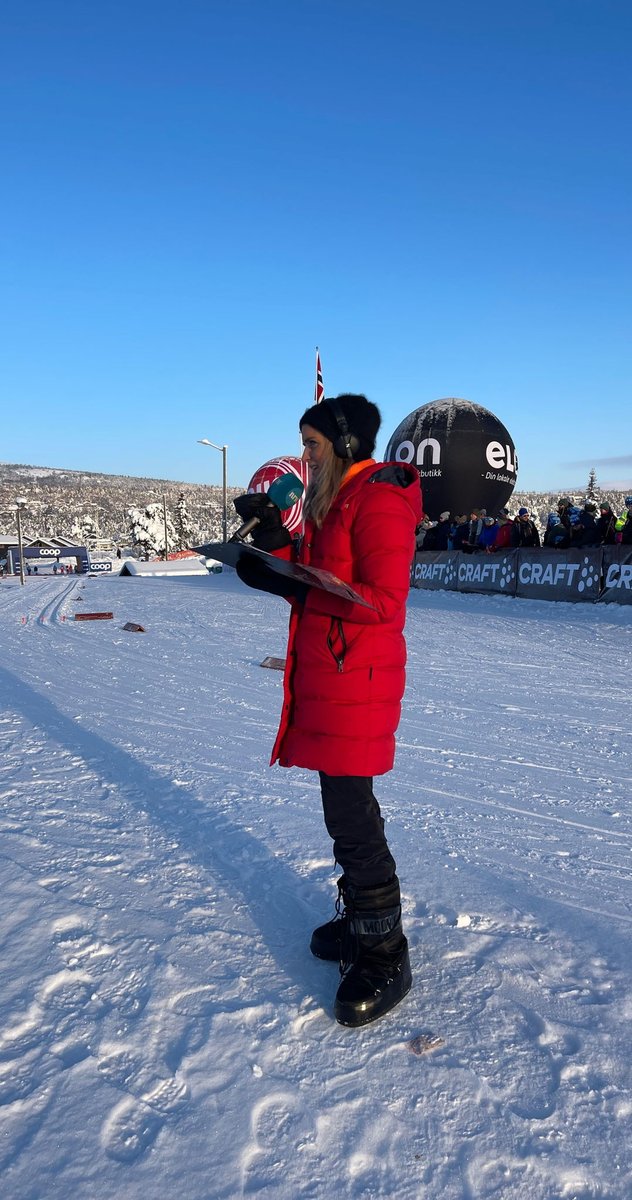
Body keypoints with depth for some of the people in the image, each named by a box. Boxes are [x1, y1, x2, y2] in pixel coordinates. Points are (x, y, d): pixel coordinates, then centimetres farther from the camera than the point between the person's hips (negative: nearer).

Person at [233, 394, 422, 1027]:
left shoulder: (378, 500, -14)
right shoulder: (335, 501, 17)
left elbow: (383, 599, -23)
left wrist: (283, 582, -22)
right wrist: (277, 537, 4)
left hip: (357, 683, -10)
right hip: (325, 677, 10)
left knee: (350, 815, -4)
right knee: (347, 805, 17)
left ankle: (384, 956, 12)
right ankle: (359, 919, 34)